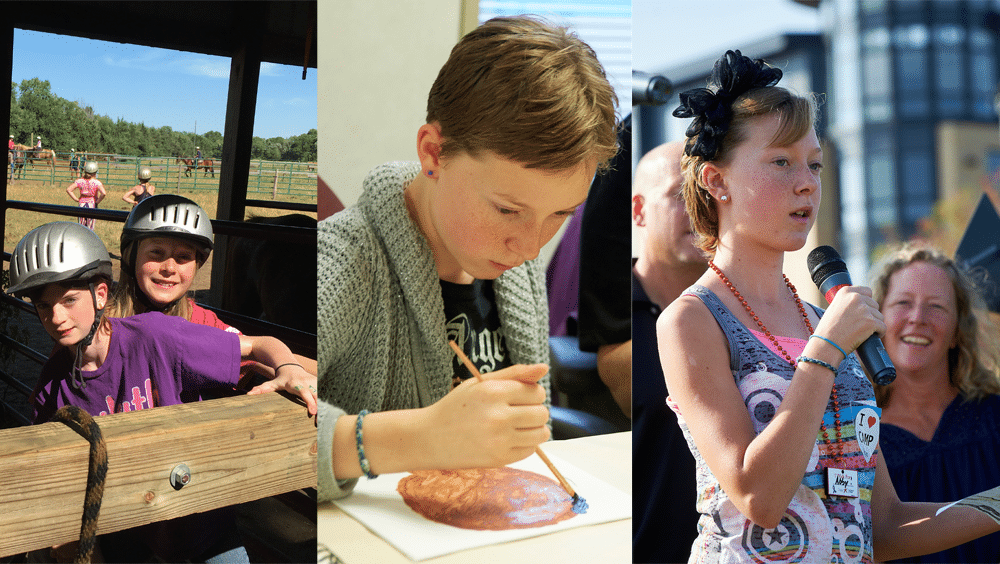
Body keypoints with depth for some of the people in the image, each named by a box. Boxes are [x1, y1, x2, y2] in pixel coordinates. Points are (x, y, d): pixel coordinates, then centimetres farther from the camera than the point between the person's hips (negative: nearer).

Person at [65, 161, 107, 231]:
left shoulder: (80, 181, -3)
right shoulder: (96, 182, -12)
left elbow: (68, 189, -7)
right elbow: (104, 193, -27)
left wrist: (76, 199, 0)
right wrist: (98, 201, -11)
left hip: (82, 204, 2)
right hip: (92, 204, -2)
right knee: (90, 227, 7)